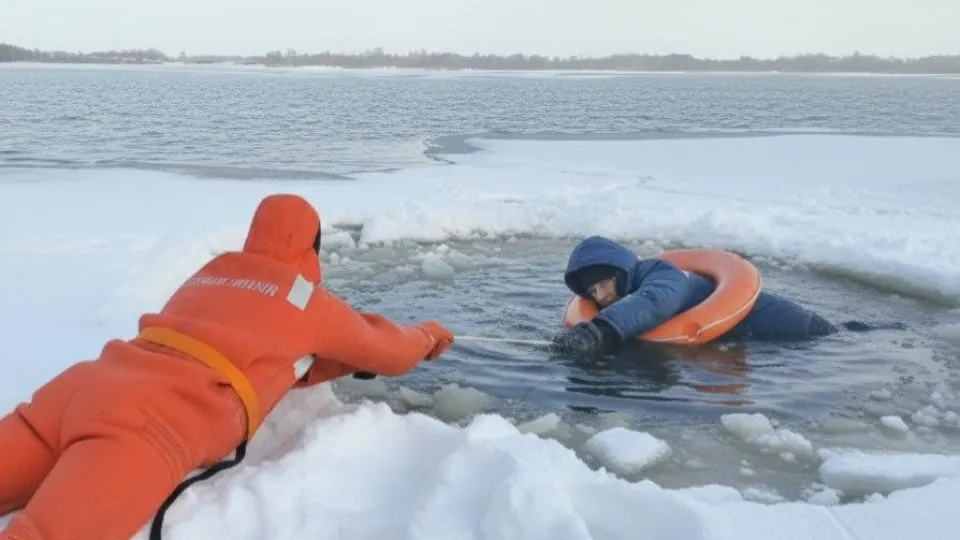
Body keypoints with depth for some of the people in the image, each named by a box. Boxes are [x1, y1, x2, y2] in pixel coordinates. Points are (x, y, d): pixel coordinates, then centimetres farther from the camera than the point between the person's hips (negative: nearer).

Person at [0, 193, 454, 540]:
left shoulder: (209, 274, 31)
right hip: (155, 422, -7)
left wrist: (342, 357, 48)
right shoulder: (310, 302, 15)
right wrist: (427, 335, 51)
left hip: (85, 383, 8)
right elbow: (390, 353, 29)